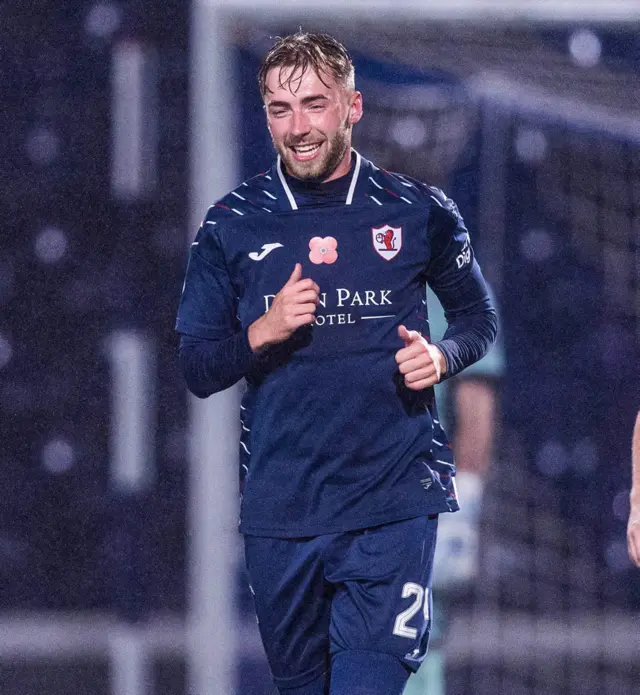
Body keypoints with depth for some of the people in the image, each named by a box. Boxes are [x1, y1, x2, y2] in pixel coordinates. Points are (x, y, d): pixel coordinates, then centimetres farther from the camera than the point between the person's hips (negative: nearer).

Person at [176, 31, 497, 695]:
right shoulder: (232, 226, 4)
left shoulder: (417, 212, 2)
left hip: (391, 505, -2)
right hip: (280, 509, 2)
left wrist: (442, 356, -6)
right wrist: (264, 332, -13)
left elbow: (478, 316, 16)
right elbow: (197, 371, 6)